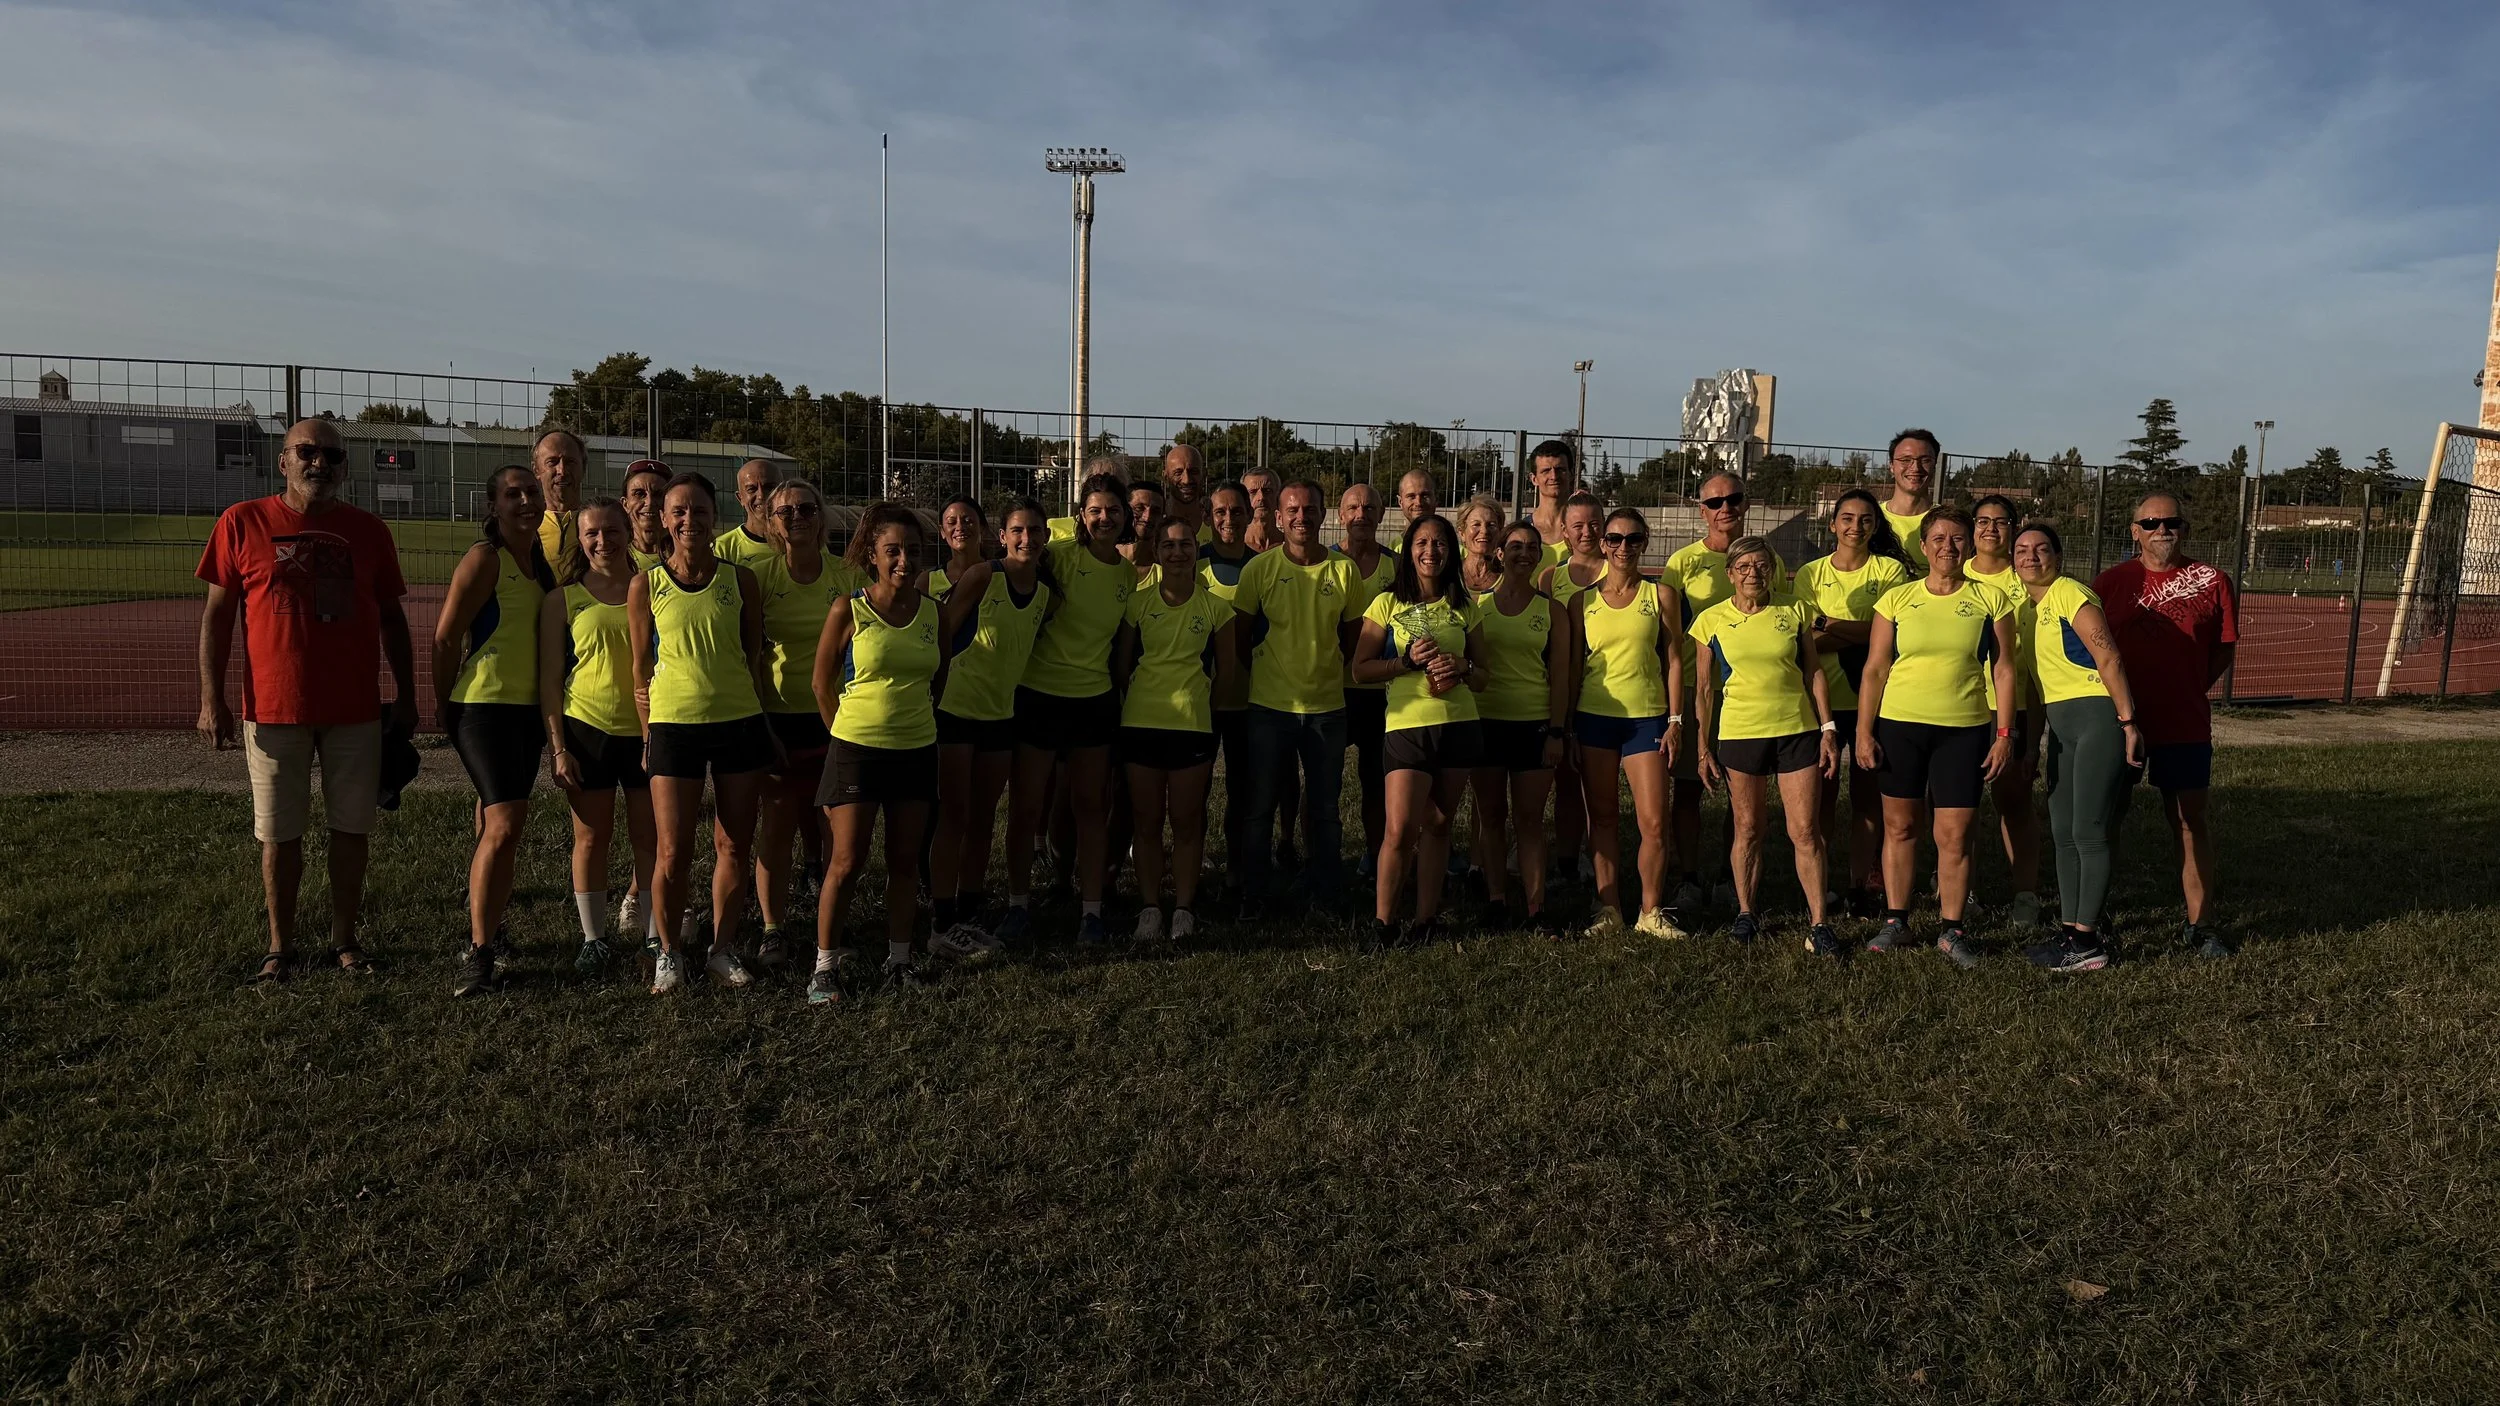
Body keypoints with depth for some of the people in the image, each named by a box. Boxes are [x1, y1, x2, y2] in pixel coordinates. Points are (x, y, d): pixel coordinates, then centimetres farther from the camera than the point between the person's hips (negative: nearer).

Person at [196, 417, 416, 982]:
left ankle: (345, 939, 20)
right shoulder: (242, 523, 0)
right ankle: (280, 946, 19)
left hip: (356, 710, 2)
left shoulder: (368, 530, 5)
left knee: (352, 828, 7)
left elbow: (392, 618, 10)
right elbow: (217, 613, 1)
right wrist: (211, 698, -4)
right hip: (274, 709, -1)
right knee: (280, 835, 6)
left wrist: (406, 696, 8)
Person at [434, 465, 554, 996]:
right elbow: (446, 637, -10)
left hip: (528, 707, 7)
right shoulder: (484, 559, -11)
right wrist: (444, 704, -3)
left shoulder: (543, 560, 11)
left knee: (497, 822, 14)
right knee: (504, 826, -15)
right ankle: (479, 953, -10)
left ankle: (487, 924, 25)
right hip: (484, 706, -7)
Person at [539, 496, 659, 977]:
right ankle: (593, 938, 17)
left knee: (649, 836, 6)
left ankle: (652, 930, 20)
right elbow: (549, 679, 1)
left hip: (646, 730, 1)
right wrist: (557, 747, -5)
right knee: (592, 836, 6)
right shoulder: (562, 600, 2)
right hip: (587, 729, 0)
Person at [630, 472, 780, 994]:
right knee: (673, 853, -1)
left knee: (734, 846, 7)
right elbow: (641, 667, 6)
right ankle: (669, 952, 17)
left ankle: (723, 948, 21)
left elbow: (755, 658, 9)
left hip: (739, 722, 2)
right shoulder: (646, 586, 1)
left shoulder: (740, 580, 3)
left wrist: (766, 726, 10)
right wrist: (647, 736, 3)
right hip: (674, 725, -1)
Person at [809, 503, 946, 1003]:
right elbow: (821, 681, 0)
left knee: (905, 859, 9)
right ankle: (825, 965, 10)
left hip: (917, 750, 4)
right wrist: (849, 730, 4)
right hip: (857, 749, -3)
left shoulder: (931, 611, 2)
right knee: (848, 862, -2)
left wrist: (913, 716, 13)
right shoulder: (848, 610, -8)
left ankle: (899, 960, 20)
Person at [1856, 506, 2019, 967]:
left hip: (1964, 729, -1)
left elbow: (2004, 670, 6)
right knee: (1900, 826, 7)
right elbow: (1874, 670, 5)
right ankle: (1896, 922, 19)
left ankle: (1952, 930, 13)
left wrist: (2005, 733, -1)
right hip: (1900, 724, 1)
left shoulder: (1990, 600, 4)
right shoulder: (1897, 599, 5)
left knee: (1954, 834, 0)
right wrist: (1864, 731, -1)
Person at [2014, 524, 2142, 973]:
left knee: (2089, 832, -7)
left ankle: (2088, 942, -2)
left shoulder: (2069, 594, -9)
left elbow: (2109, 658, -16)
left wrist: (2127, 721, -22)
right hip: (2061, 724, 9)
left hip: (2099, 715, -9)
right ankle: (2070, 930, 16)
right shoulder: (2023, 606, 15)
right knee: (2063, 833, 9)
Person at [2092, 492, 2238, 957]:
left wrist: (2188, 690, 2)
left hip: (2185, 724, 0)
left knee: (2190, 820, 5)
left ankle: (2199, 924, 13)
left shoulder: (2211, 582, 0)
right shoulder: (2112, 581, 0)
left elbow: (2223, 648, 8)